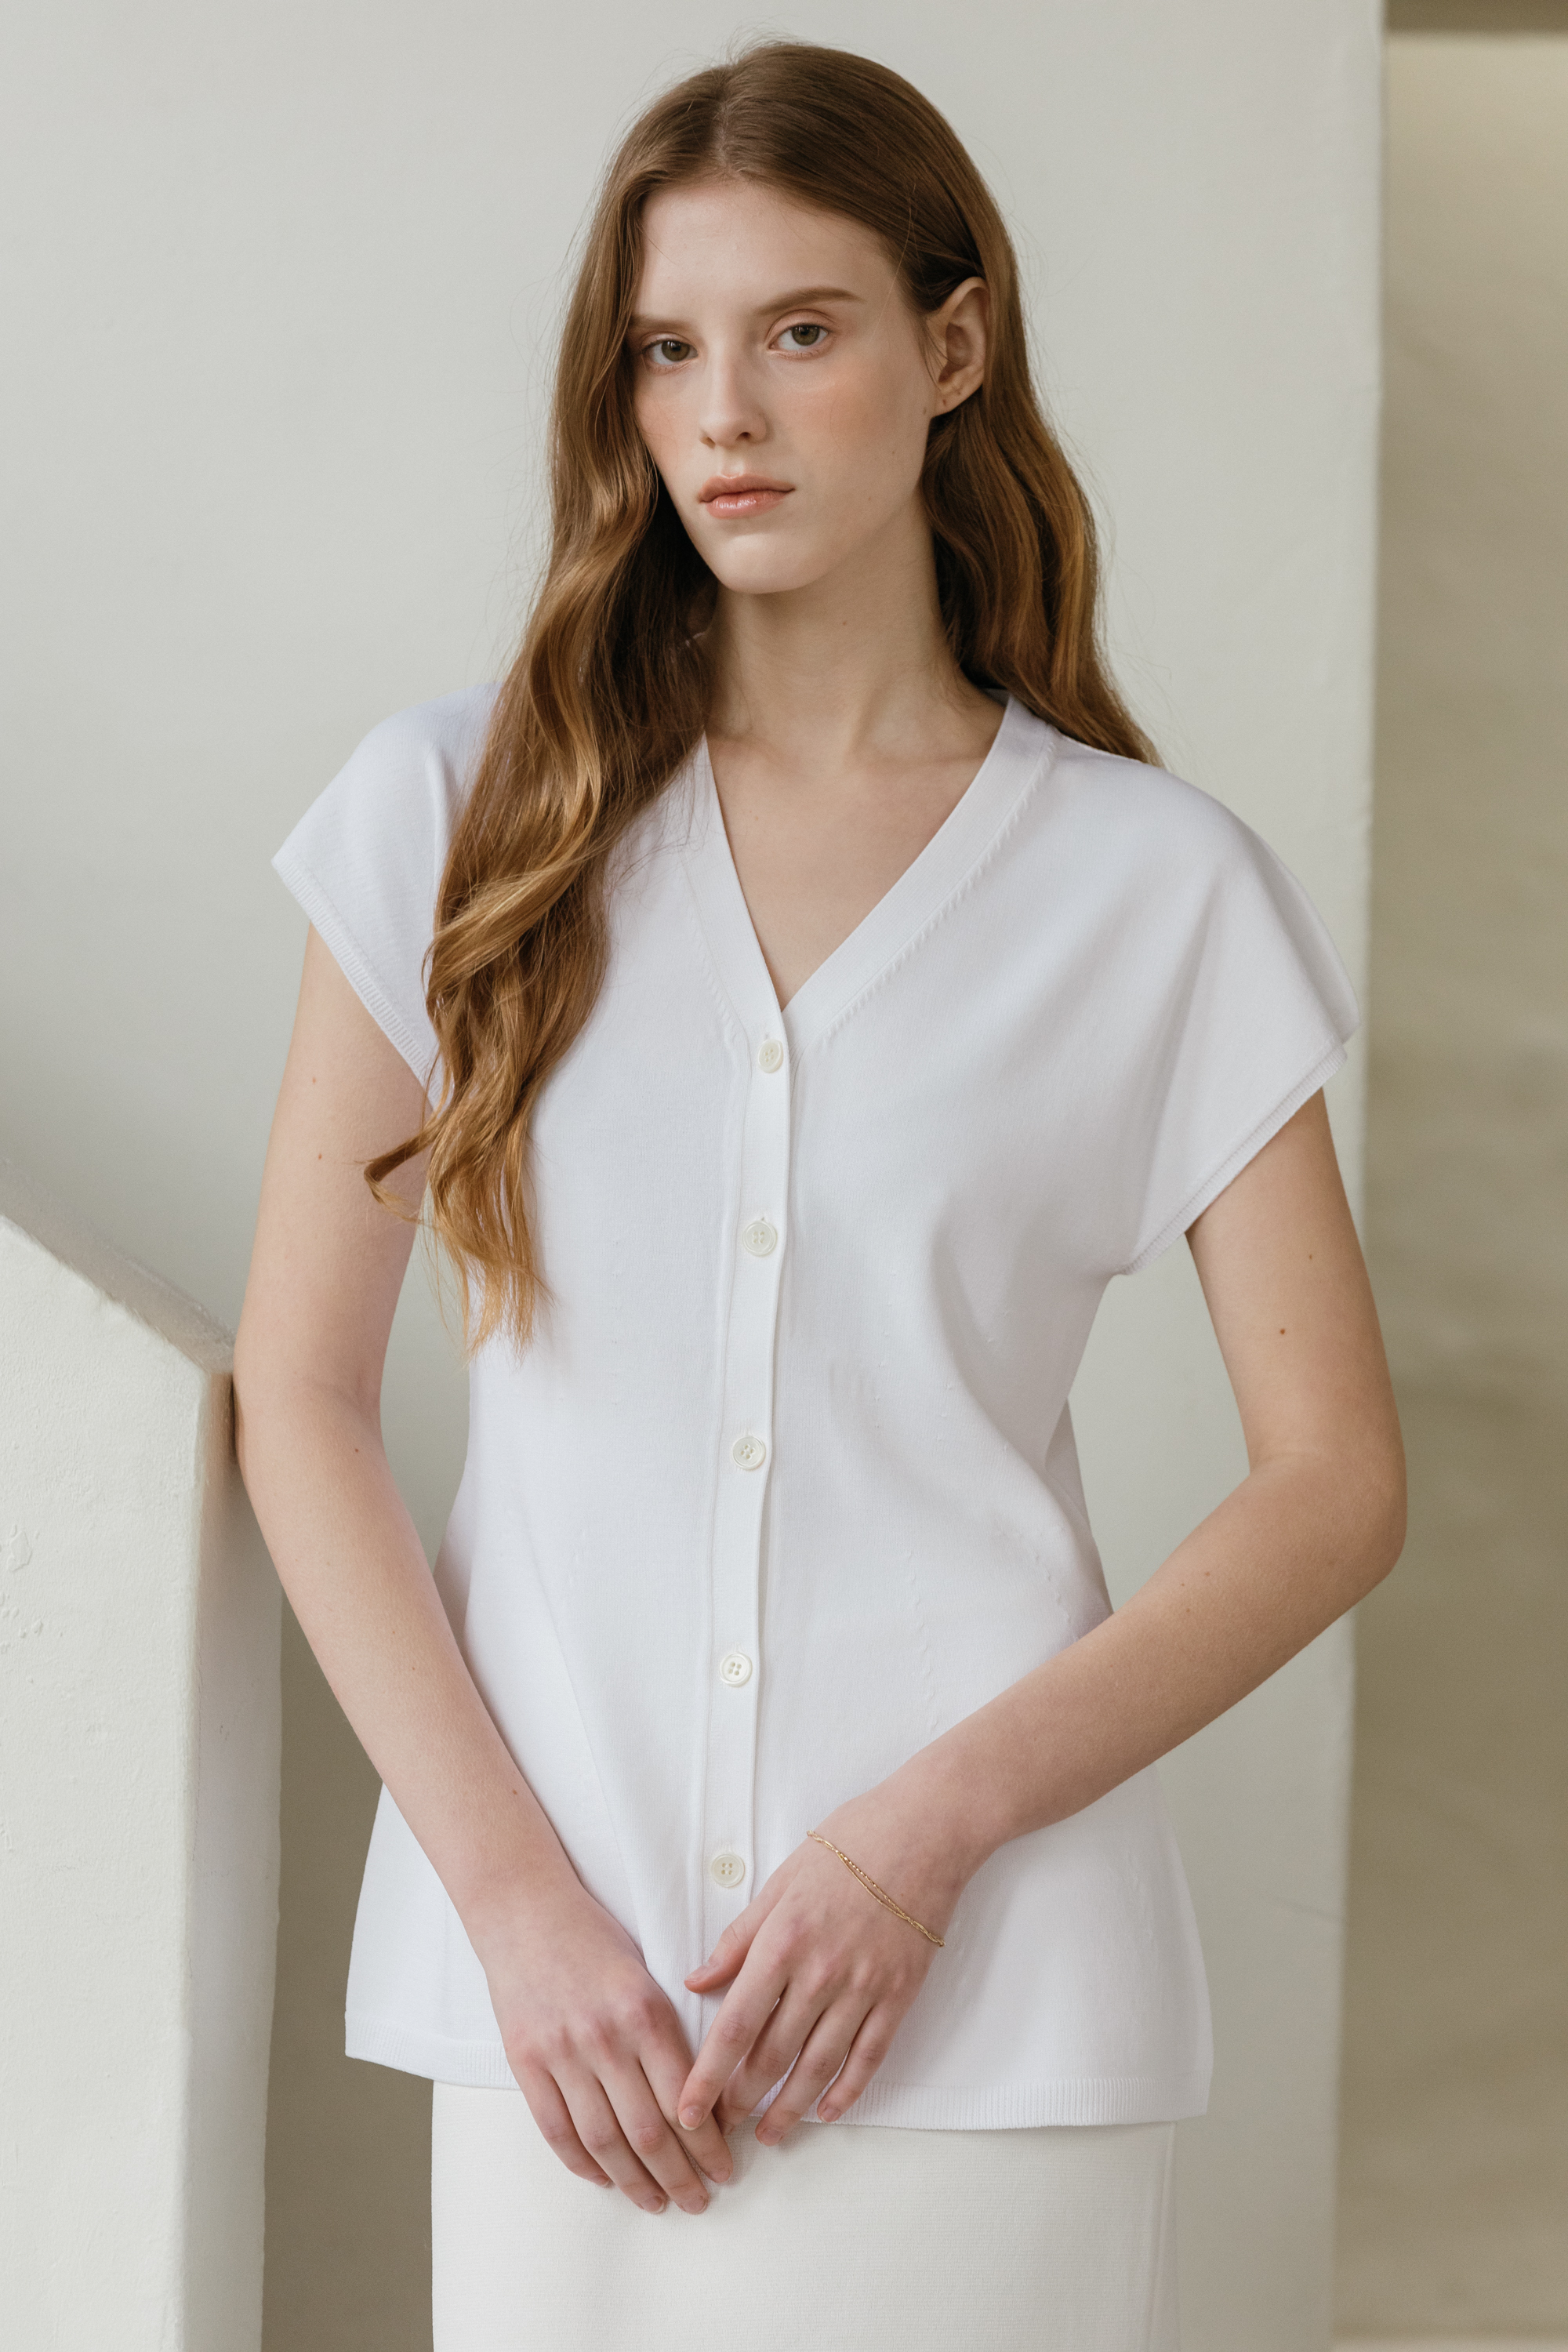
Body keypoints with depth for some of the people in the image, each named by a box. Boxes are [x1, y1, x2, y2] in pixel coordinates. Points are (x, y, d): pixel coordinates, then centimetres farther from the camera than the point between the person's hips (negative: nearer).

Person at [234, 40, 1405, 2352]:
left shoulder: (1157, 887, 1)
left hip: (986, 1999, -1)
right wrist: (515, 1896, -6)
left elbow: (1337, 1482, 0)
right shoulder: (466, 815, 4)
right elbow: (299, 1397, 3)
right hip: (555, 1988, 1)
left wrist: (932, 1831, -10)